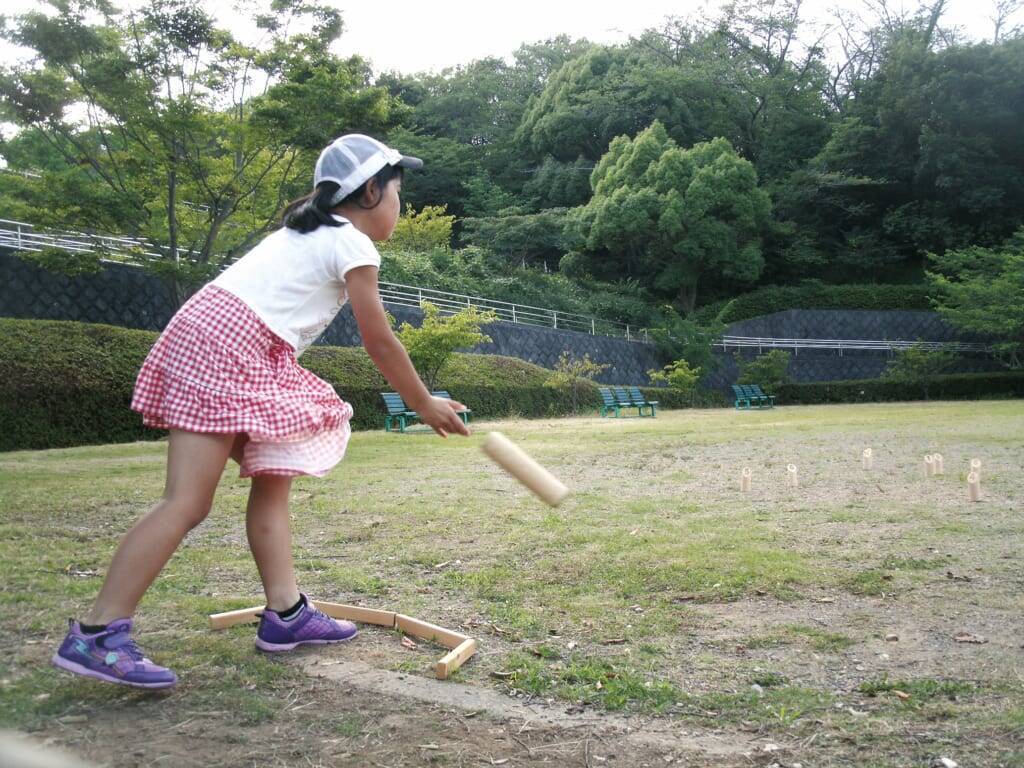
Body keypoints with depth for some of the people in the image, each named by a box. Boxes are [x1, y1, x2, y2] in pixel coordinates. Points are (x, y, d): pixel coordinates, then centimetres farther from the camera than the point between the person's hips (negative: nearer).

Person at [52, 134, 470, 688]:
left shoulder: (311, 231, 25)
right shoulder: (355, 245, -3)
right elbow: (379, 340, -2)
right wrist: (424, 404, 8)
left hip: (244, 355, 10)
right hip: (224, 345, -10)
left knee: (273, 483, 12)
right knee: (187, 503, -13)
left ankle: (285, 614, 16)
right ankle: (94, 636, -12)